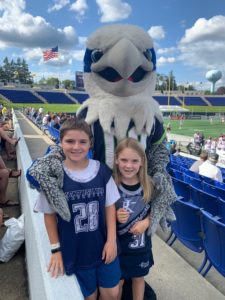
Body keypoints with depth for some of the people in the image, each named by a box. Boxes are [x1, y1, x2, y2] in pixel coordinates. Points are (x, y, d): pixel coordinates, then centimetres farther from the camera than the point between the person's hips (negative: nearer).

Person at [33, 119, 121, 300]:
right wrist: (56, 248, -2)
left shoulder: (102, 171, -10)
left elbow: (110, 206, -1)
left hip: (104, 246, 2)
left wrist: (111, 240, -4)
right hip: (75, 251, -1)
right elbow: (50, 214, -5)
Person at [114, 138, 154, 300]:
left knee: (139, 278, 24)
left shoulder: (149, 185, -14)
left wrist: (146, 222, -17)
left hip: (141, 243, 2)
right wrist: (115, 216, -27)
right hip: (117, 243, -1)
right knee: (118, 280, 19)